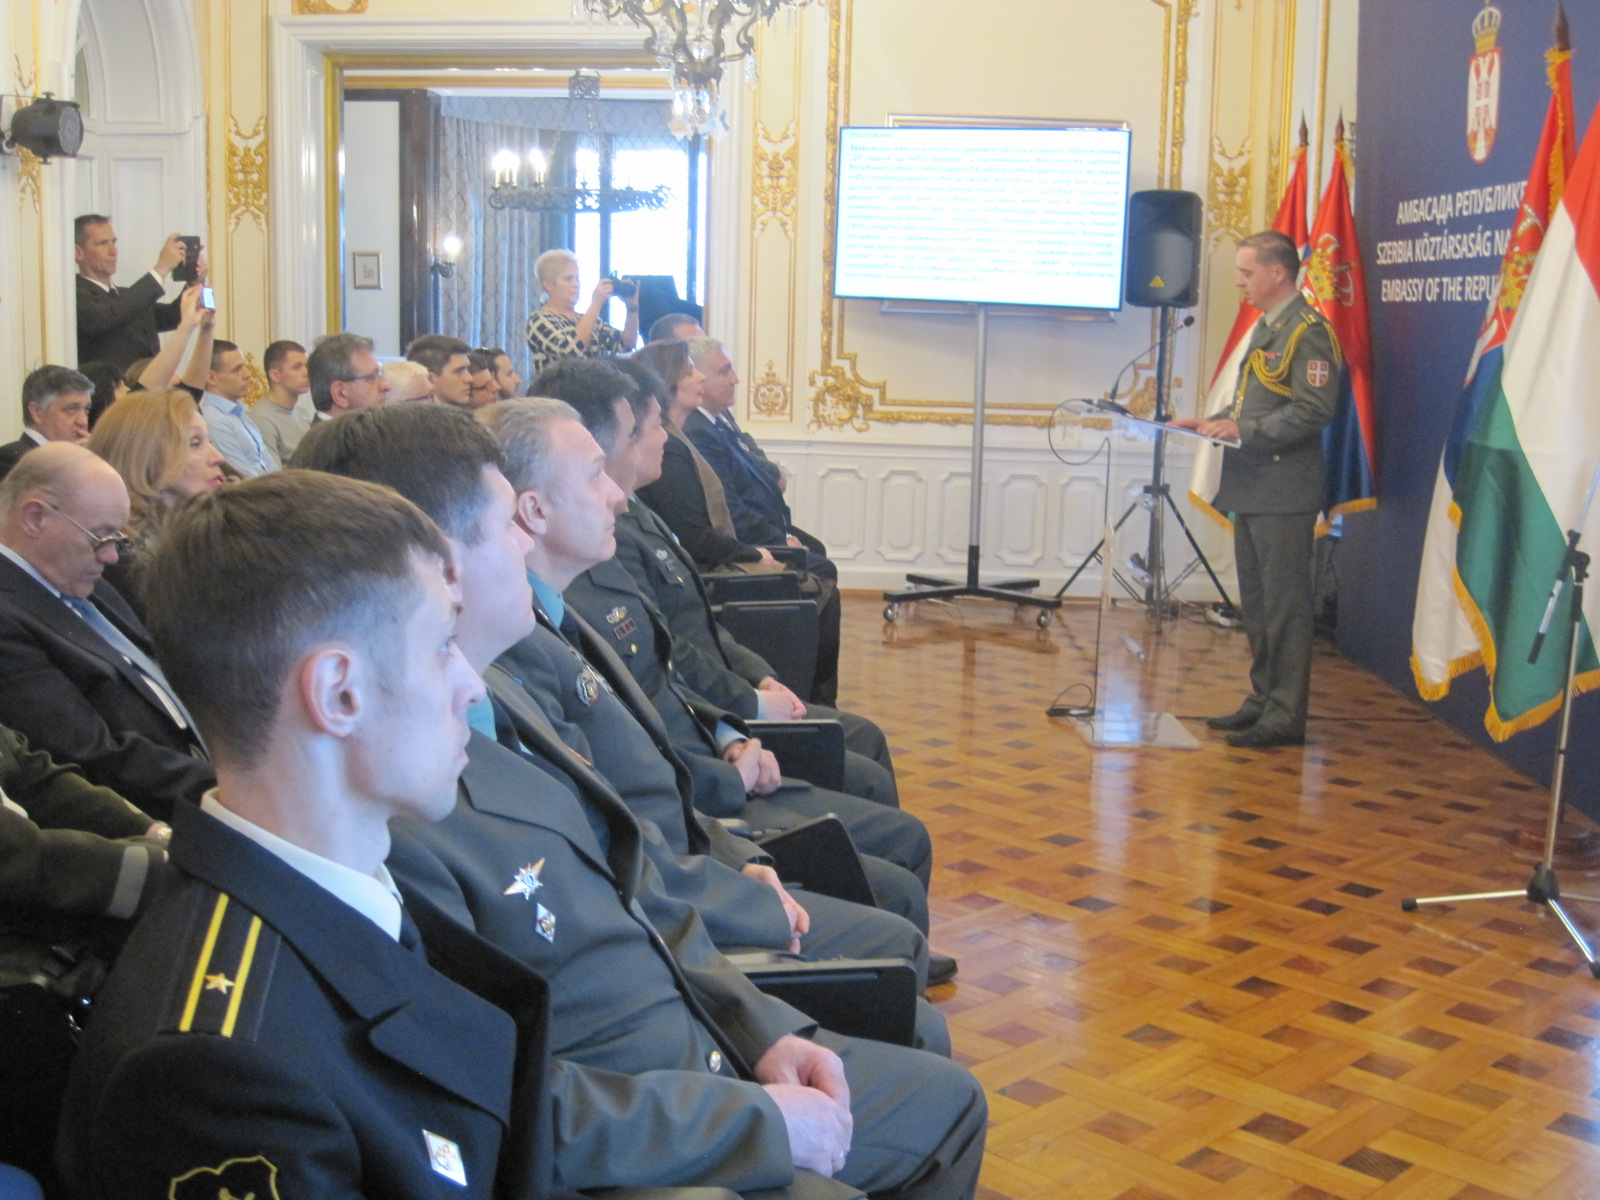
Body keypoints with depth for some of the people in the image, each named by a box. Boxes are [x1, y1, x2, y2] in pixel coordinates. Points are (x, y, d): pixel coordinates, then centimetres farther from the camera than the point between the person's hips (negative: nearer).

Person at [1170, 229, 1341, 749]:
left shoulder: (1308, 330, -12)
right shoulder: (1265, 328, 18)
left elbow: (1315, 408, -21)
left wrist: (1246, 430, -23)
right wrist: (1214, 421, 9)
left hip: (1284, 493, -10)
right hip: (1251, 489, 10)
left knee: (1284, 605, -4)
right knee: (1256, 604, 15)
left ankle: (1286, 716, 1)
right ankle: (1262, 701, 25)